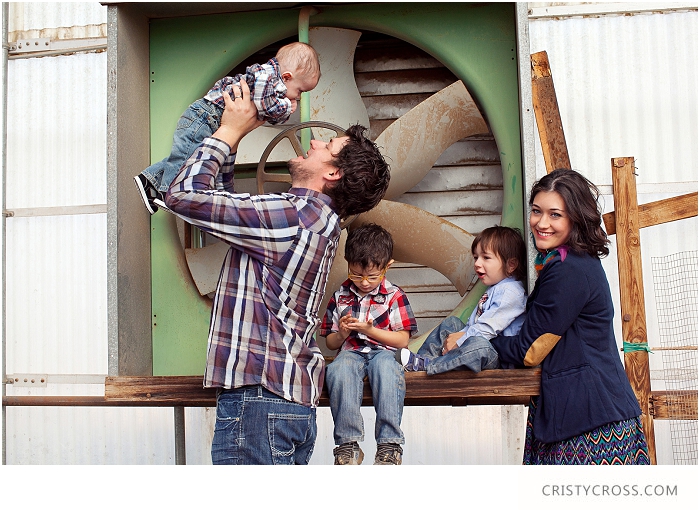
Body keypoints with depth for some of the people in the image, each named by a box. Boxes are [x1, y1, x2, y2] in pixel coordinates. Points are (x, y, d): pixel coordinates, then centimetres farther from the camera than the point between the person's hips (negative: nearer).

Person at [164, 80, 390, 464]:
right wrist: (231, 138, 18)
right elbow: (223, 200, 26)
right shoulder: (319, 220, 15)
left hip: (259, 399, -10)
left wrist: (228, 131, -2)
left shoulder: (293, 215, -15)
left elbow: (184, 195, -14)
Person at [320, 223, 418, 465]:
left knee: (386, 368, -38)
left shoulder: (394, 296, 4)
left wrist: (369, 330, -13)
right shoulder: (340, 297, 12)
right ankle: (348, 443, -31)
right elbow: (331, 343, 15)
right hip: (351, 352, 2)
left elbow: (402, 340, -1)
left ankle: (389, 444, -33)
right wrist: (342, 333, -9)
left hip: (383, 351, -2)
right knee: (339, 370, -35)